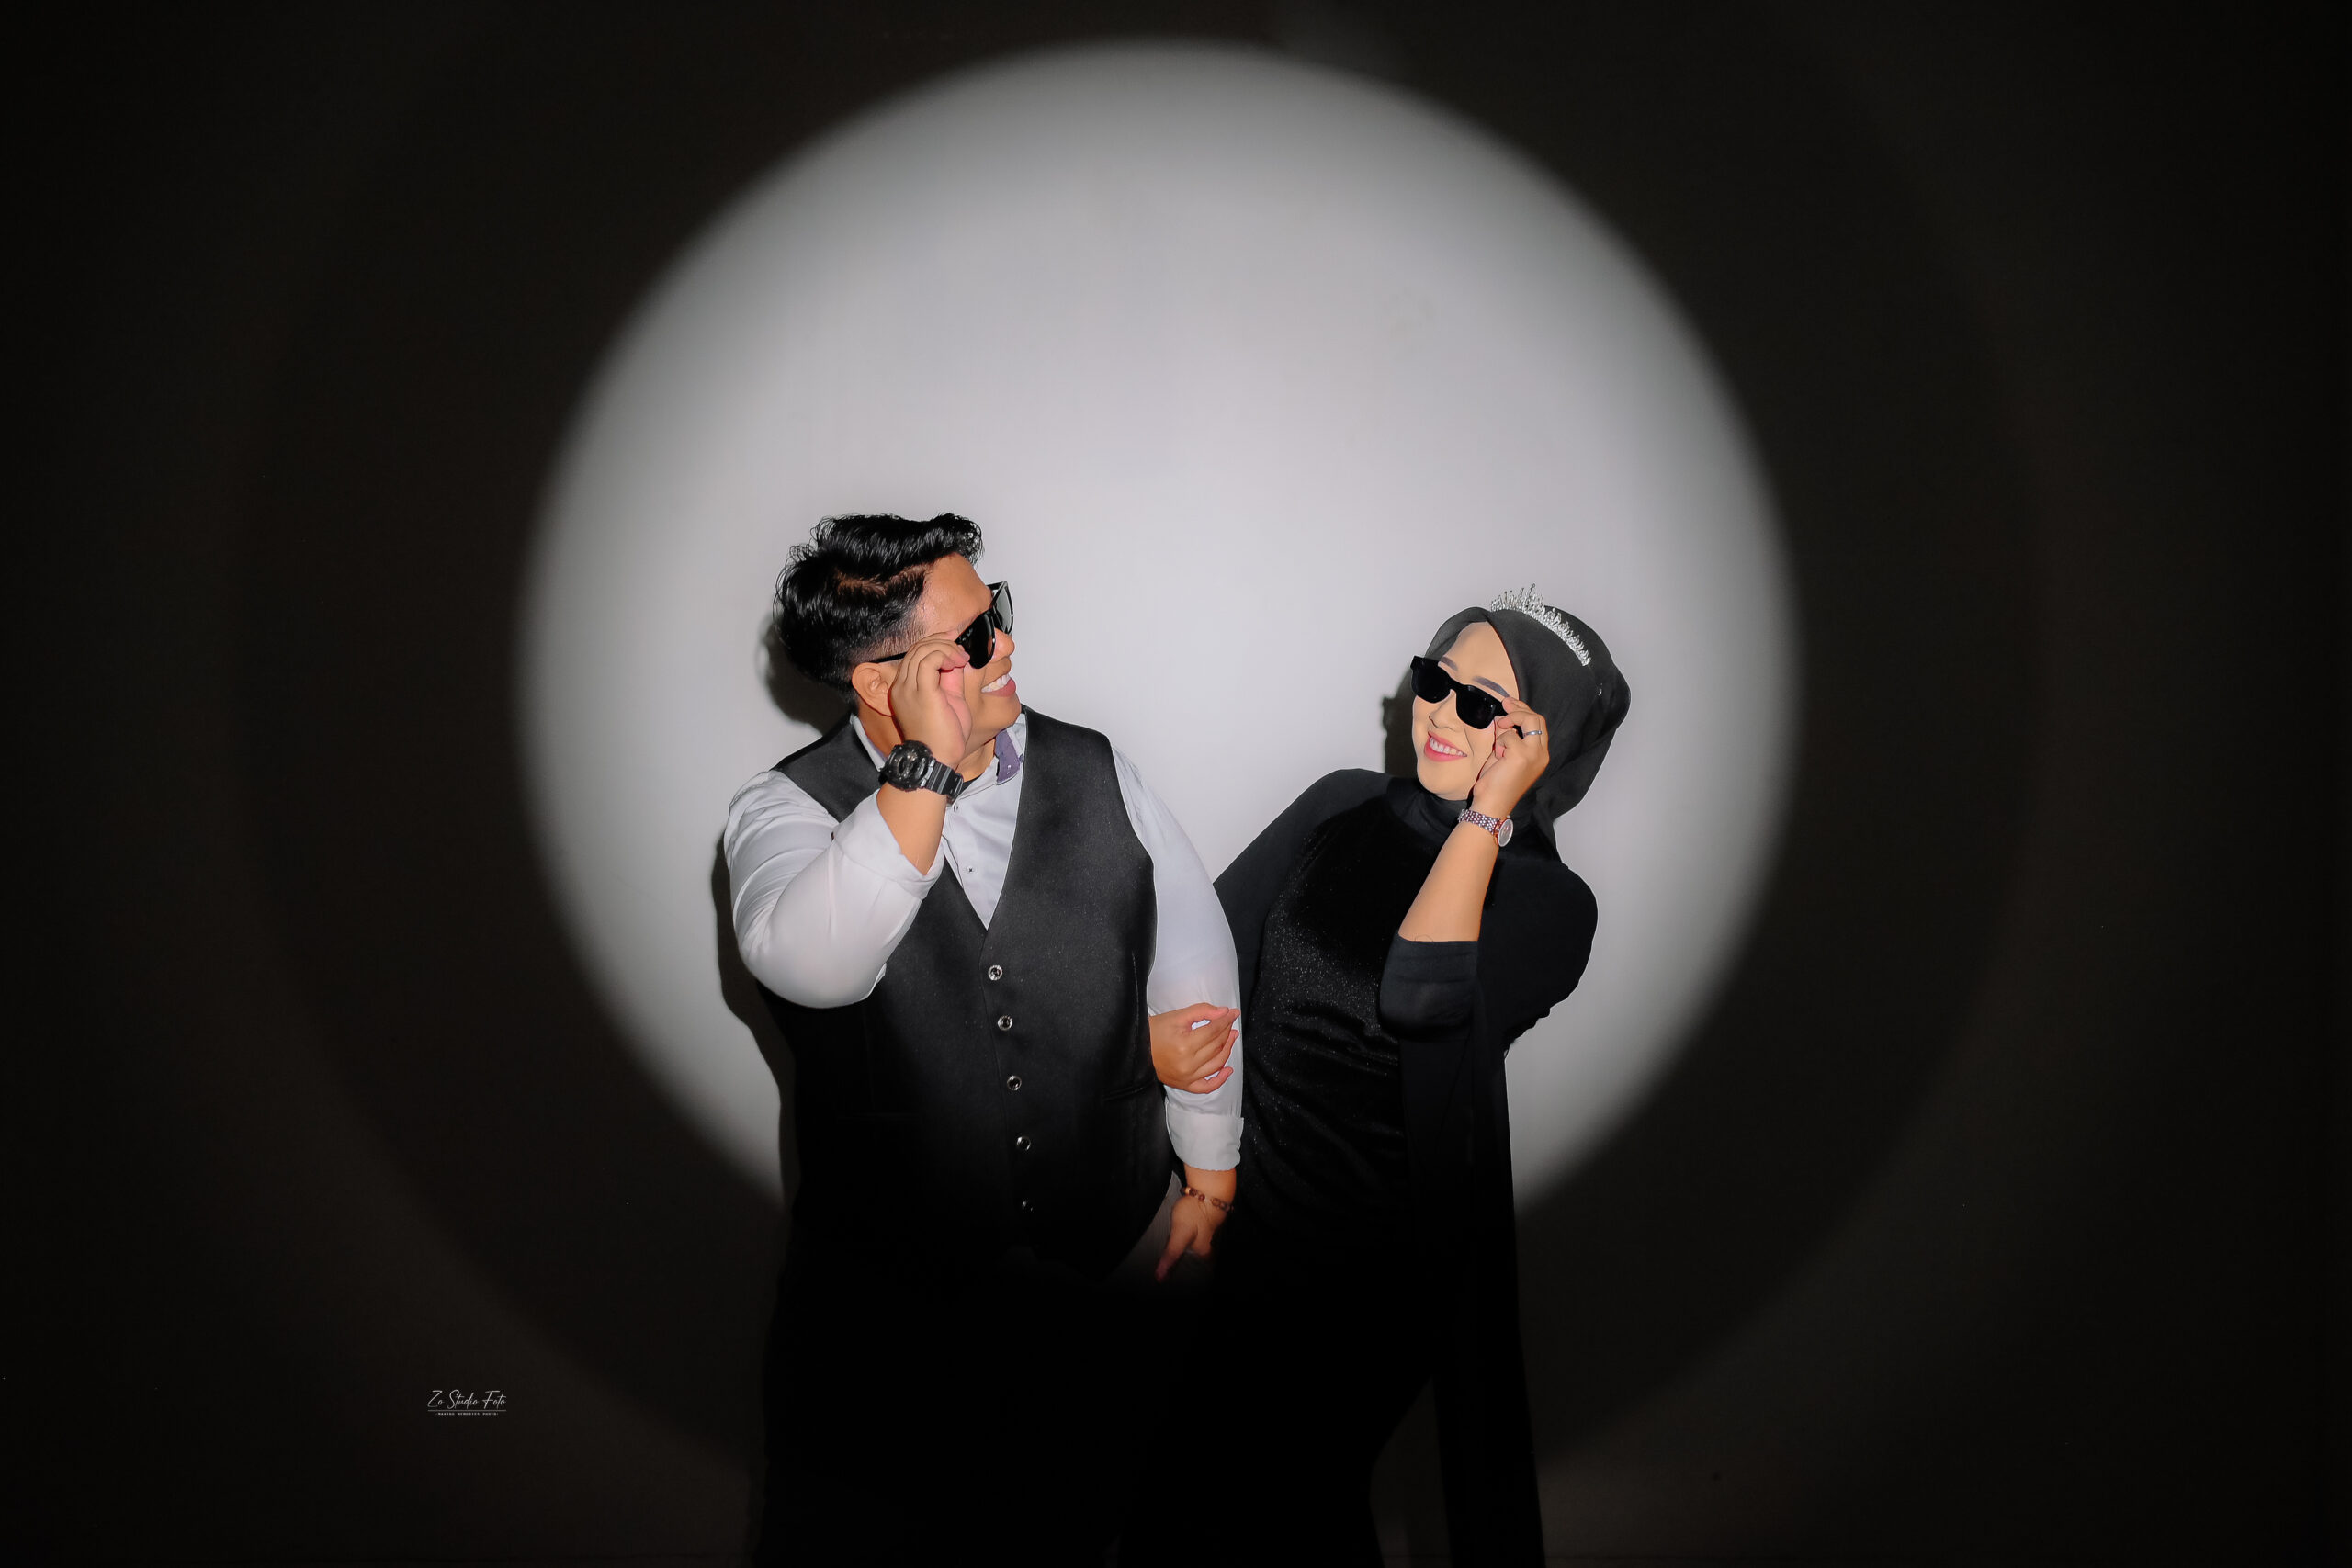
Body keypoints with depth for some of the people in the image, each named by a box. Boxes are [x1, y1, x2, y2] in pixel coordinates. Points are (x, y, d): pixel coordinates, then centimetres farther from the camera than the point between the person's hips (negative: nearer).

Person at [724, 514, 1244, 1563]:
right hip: (883, 1294, -2)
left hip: (1111, 1278, 2)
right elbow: (809, 964, -31)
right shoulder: (788, 810, -9)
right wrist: (929, 770, -33)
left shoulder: (1097, 775, 0)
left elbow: (1196, 962, 5)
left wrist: (1211, 1177, 6)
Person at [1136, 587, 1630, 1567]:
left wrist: (1489, 811, -22)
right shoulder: (1343, 808, 2)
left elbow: (1420, 995, -30)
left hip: (1371, 1273, -4)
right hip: (1235, 1212, 4)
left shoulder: (1549, 904, -11)